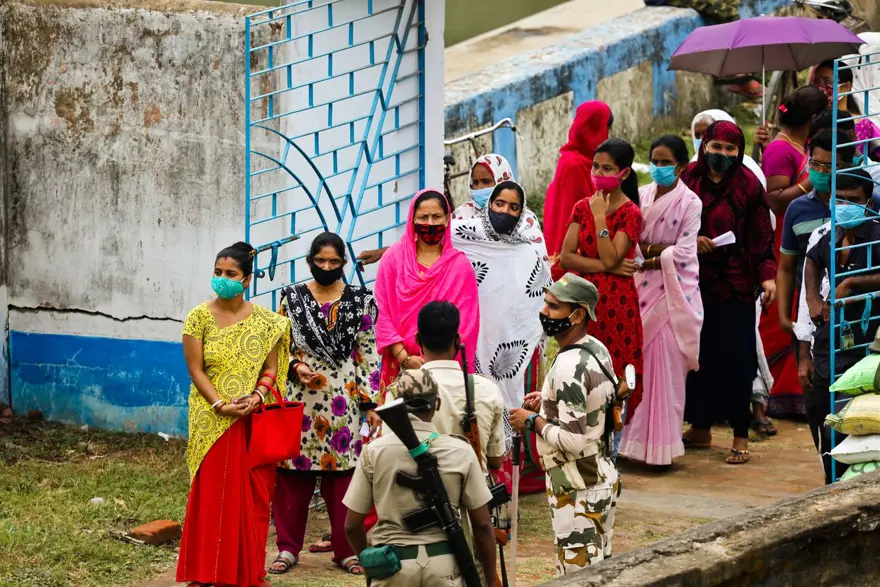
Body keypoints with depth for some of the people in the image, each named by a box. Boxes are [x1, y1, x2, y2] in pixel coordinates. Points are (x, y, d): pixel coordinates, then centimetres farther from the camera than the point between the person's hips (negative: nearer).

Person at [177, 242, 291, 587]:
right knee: (212, 493, -3)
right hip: (212, 421, -2)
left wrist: (258, 395, -15)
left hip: (255, 420, 2)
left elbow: (271, 367, 4)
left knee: (254, 493, 3)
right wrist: (220, 405, -15)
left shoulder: (265, 321, 4)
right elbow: (196, 370, -4)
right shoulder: (199, 318, -1)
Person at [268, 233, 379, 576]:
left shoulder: (361, 301, 3)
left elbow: (368, 355, 3)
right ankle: (288, 547, 11)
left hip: (344, 400, 0)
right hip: (299, 397, 1)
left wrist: (370, 403, -1)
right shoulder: (292, 298, 5)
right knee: (293, 474, 1)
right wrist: (295, 366, -11)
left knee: (343, 475, 1)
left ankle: (346, 549, 11)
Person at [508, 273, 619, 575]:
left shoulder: (569, 366, -23)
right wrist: (551, 402, 13)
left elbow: (572, 440, -27)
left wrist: (534, 421, -12)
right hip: (604, 479, 10)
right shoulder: (598, 349, 5)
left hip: (578, 492, -10)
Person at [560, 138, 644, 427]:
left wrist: (600, 218, -16)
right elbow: (566, 257, -2)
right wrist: (606, 267, -13)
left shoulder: (630, 214, -5)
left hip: (616, 304, -5)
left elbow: (610, 259, -17)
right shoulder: (582, 208, 8)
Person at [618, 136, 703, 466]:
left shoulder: (689, 203, -3)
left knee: (665, 364, -7)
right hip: (641, 289, 4)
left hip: (672, 290, -4)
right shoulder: (640, 197, 10)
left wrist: (648, 260, -11)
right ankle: (636, 436, 4)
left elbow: (683, 254, -9)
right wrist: (658, 248, -11)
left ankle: (661, 443, -3)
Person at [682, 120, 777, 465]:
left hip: (735, 285, -3)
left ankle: (740, 436, 2)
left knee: (735, 359, -3)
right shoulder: (689, 180, 2)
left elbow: (761, 236, -3)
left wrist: (767, 275, -13)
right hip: (695, 282, 3)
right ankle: (701, 427, 20)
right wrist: (691, 240, -9)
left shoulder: (748, 186, -3)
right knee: (698, 355, 7)